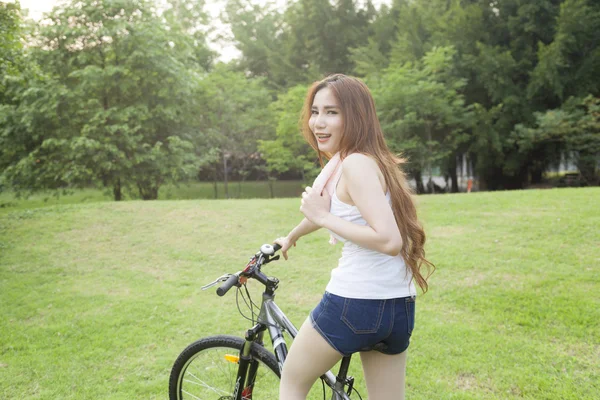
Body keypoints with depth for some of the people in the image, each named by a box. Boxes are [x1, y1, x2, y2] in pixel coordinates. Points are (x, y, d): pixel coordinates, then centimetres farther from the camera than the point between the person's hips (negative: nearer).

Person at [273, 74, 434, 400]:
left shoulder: (355, 164, -16)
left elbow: (389, 240, -26)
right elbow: (331, 210, 31)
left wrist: (324, 217, -17)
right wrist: (290, 238, 45)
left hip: (354, 304, -9)